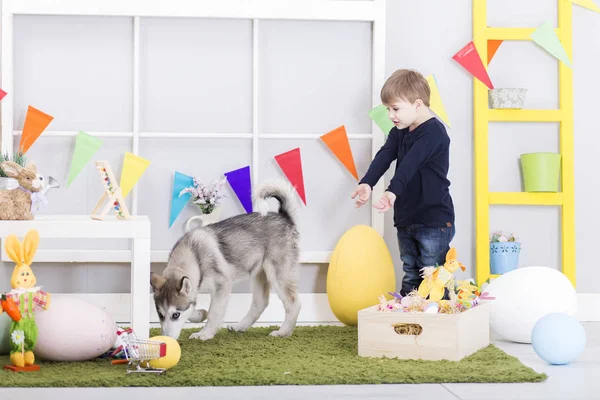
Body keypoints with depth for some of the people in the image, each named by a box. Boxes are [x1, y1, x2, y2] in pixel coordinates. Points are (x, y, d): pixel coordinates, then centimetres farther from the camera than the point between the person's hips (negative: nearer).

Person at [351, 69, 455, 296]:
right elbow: (384, 157, -7)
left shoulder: (434, 132, -16)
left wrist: (393, 192, -46)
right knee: (410, 277, 14)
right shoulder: (399, 132, 10)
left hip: (434, 220, -8)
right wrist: (367, 183, -25)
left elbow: (409, 164, -32)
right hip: (405, 218, 8)